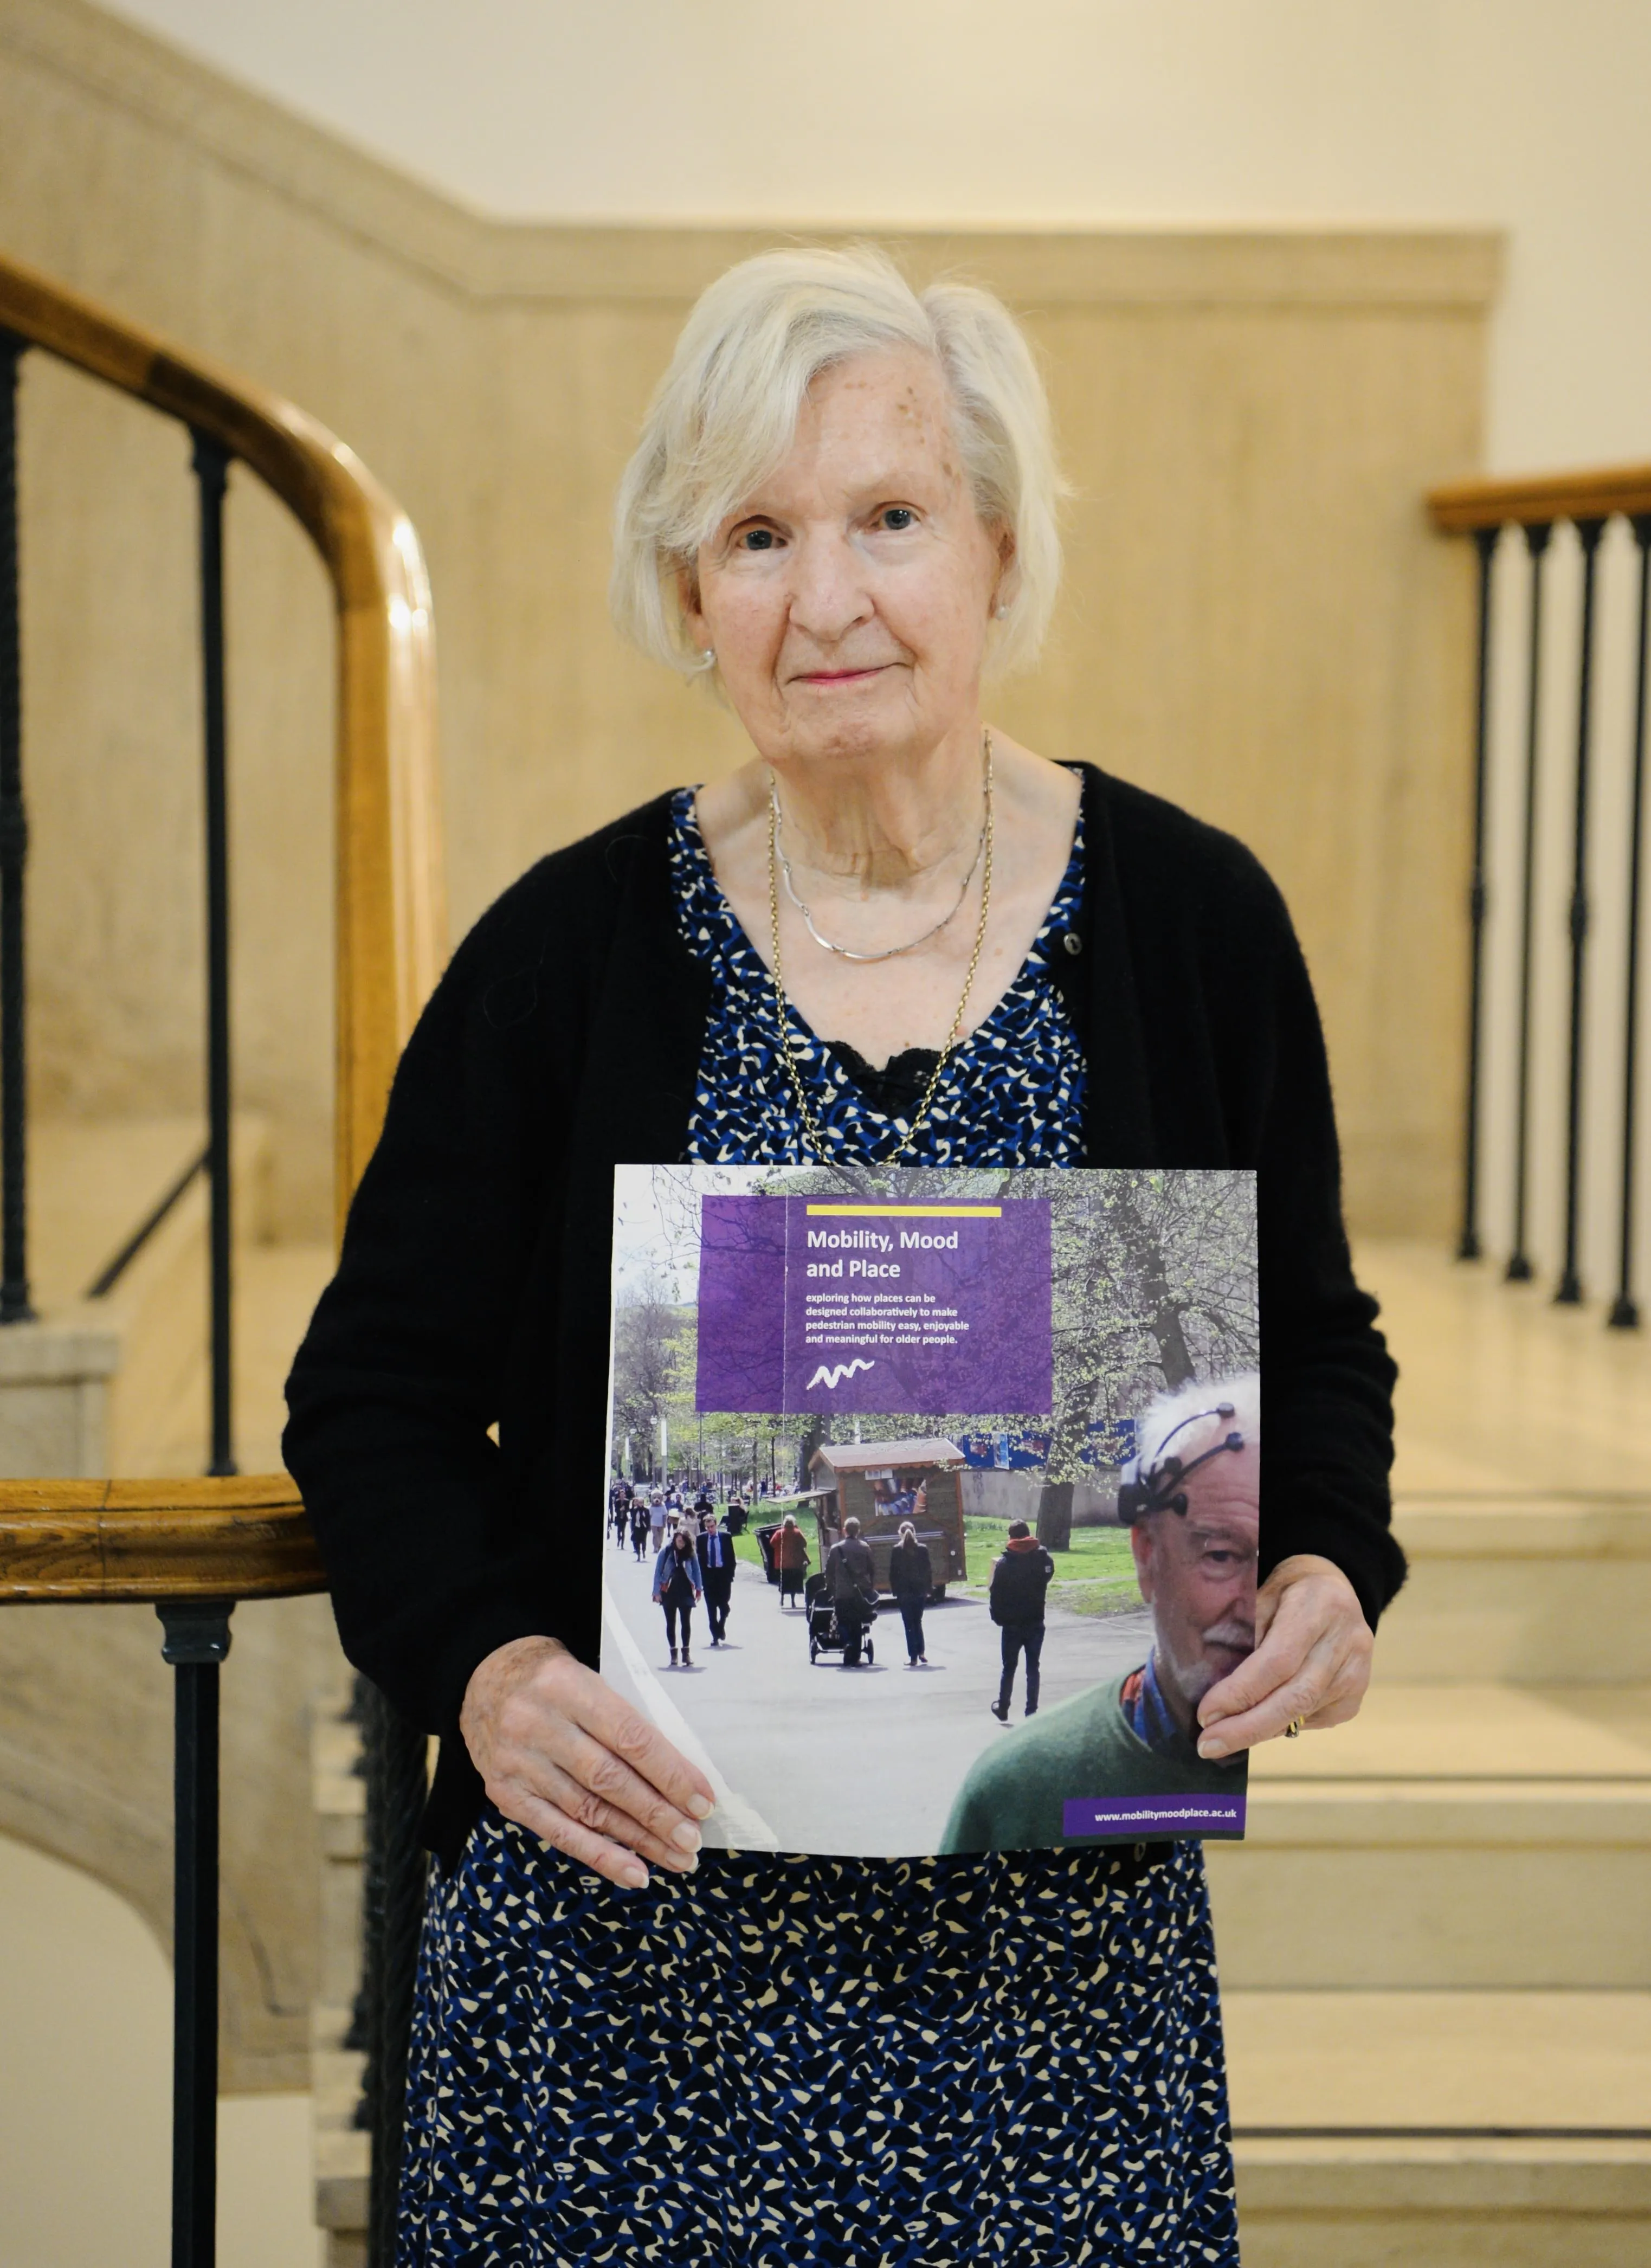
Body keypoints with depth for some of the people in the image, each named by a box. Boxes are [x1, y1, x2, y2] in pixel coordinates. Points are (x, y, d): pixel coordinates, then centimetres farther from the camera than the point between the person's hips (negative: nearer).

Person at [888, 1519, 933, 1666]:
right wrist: (928, 1589, 8)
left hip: (904, 1592, -2)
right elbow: (929, 1570, 1)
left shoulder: (897, 1550, -6)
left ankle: (914, 1658, -2)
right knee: (918, 1622, 17)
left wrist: (895, 1591, 1)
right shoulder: (923, 1549, -1)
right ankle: (921, 1653, 9)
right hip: (920, 1591, 2)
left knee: (909, 1625, 1)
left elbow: (893, 1573, -6)